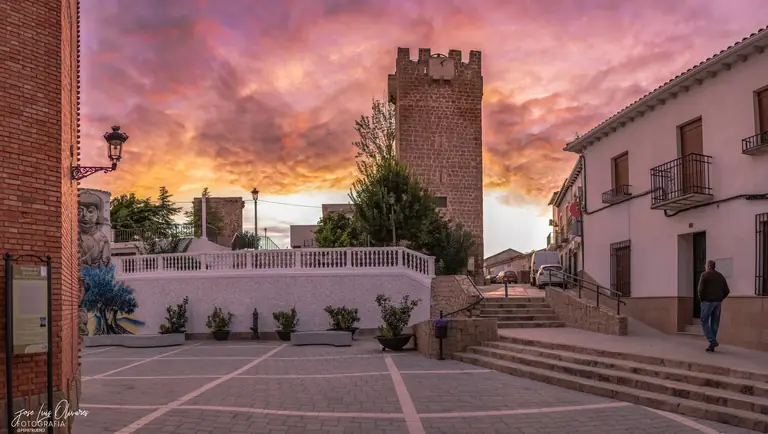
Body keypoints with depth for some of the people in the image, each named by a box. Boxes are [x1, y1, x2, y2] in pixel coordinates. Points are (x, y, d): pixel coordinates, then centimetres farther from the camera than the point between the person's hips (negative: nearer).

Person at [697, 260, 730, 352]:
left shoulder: (704, 275, -5)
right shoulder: (721, 276, 12)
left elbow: (701, 289, -15)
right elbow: (726, 291, 8)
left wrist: (701, 299, -1)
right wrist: (720, 299, 14)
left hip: (707, 301, -5)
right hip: (718, 302, 5)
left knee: (704, 322, 3)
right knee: (715, 324, 8)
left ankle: (712, 341, -12)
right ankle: (712, 346, 10)